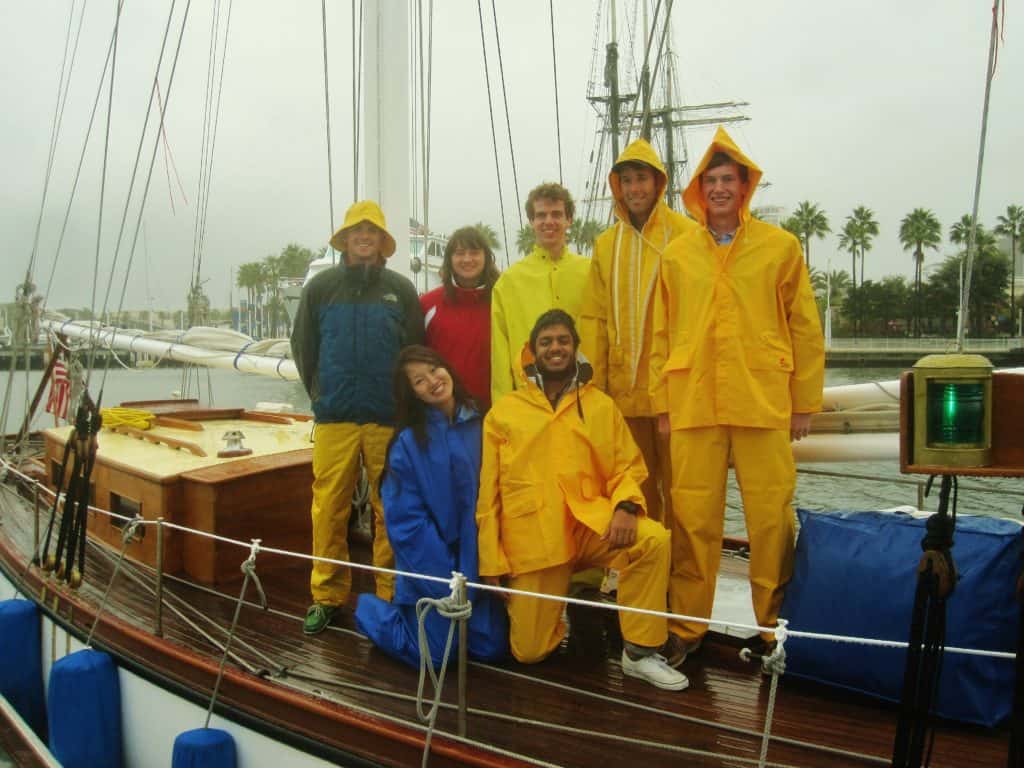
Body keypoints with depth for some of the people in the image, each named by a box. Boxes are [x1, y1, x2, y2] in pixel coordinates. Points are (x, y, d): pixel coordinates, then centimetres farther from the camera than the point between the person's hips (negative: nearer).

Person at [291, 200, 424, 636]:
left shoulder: (400, 289, 7)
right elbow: (303, 347, 14)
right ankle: (327, 596, 13)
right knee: (329, 509, 0)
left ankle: (391, 595, 15)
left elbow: (416, 351, 10)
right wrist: (321, 395, 9)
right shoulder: (321, 287, 8)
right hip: (334, 420, 0)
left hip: (389, 419, 0)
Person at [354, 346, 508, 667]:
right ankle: (373, 610, 26)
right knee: (437, 656, 1)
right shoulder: (408, 442, -13)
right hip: (430, 567, -4)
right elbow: (407, 521, -13)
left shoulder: (479, 425, -1)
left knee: (492, 648, 6)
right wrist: (447, 579, -15)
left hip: (475, 559, 4)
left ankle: (438, 617, 34)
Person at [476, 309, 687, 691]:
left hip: (588, 521, 1)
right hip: (532, 536, -1)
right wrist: (492, 560, 0)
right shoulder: (503, 412, 6)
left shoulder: (601, 405, 9)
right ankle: (551, 610, 32)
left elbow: (627, 465, 5)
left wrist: (625, 505, -19)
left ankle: (639, 652, -12)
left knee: (654, 540, -29)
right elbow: (488, 492, 5)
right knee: (529, 651, -4)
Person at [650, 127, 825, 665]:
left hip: (765, 403, -1)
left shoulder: (780, 246, 6)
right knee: (693, 518, 3)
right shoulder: (677, 253, 10)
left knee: (772, 517, 2)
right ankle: (686, 628, 17)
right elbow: (660, 334, 9)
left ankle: (775, 625, 19)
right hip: (693, 404, 1)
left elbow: (805, 328, 6)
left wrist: (805, 402, 3)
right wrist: (662, 403, 5)